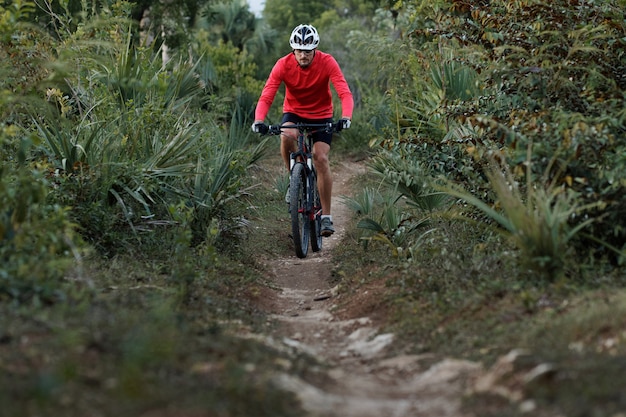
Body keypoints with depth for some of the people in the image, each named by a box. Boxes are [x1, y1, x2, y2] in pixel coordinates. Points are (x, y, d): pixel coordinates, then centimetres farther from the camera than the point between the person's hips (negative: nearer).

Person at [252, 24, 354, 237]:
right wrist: (259, 120, -44)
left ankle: (326, 216, -8)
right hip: (294, 113, 1)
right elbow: (266, 96, -25)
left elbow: (345, 93, -30)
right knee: (286, 136, -33)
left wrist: (346, 116, -49)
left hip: (321, 116, -1)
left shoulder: (327, 62, -21)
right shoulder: (284, 65, -19)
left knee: (321, 159, -18)